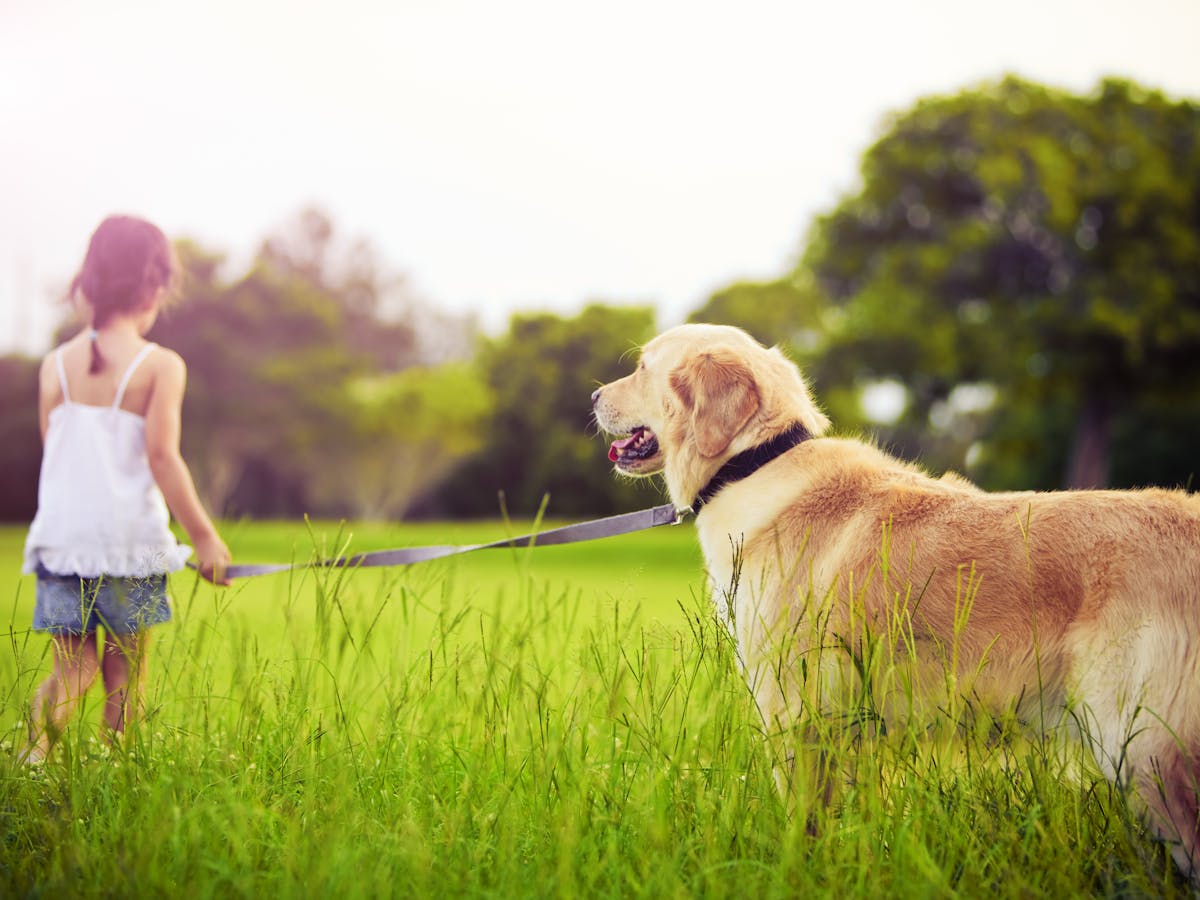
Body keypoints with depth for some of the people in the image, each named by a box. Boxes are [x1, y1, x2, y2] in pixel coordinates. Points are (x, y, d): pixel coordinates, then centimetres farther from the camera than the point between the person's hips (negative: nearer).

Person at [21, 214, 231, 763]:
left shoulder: (56, 365, 6)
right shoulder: (160, 366, -7)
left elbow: (53, 454, 10)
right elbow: (161, 457, -12)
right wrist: (205, 537, -6)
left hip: (61, 536, 3)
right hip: (130, 538, -3)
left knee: (72, 667, 9)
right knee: (125, 671, 10)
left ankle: (38, 738, -16)